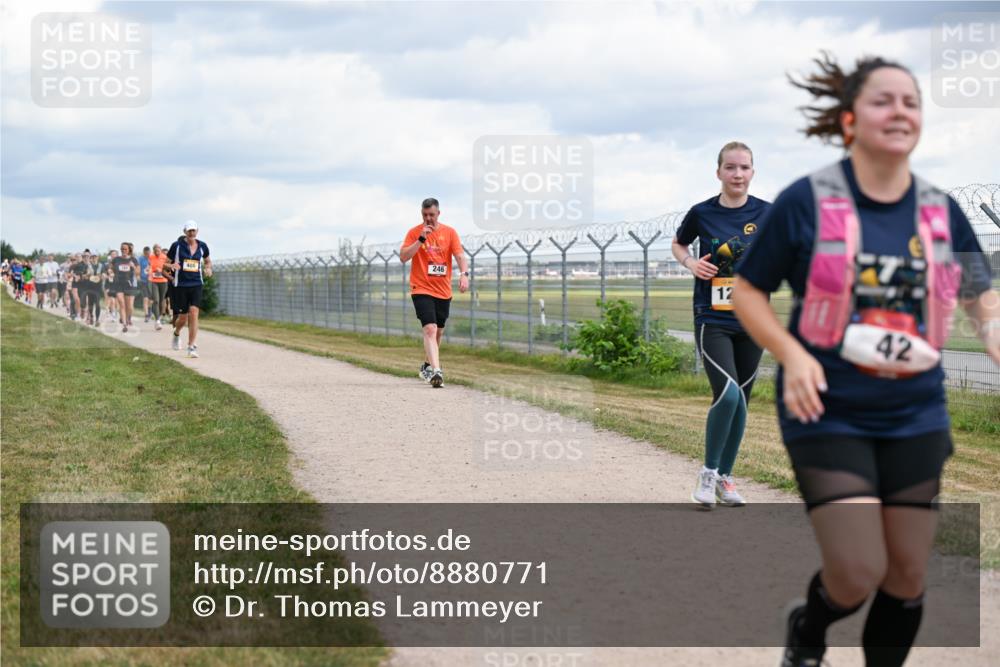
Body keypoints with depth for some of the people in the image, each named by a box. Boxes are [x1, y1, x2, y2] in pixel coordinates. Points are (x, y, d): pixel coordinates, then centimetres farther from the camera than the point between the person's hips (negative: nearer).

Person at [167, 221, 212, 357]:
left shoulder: (202, 246, 6)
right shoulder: (177, 245, -2)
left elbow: (207, 261, 23)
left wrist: (208, 268, 1)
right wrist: (171, 266, -19)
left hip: (196, 285, 1)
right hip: (180, 285, -1)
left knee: (193, 313, -15)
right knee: (183, 318, 4)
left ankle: (192, 347, -12)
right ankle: (176, 334, 40)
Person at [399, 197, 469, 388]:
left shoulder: (449, 233, 3)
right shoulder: (414, 233, -3)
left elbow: (460, 256, -4)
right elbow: (403, 257, -11)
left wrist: (464, 274, -23)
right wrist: (421, 239, -20)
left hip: (443, 291, 4)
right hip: (422, 289, -4)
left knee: (438, 331, 17)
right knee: (430, 329, -20)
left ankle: (427, 365, 39)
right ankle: (436, 371, -31)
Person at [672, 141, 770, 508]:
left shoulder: (766, 213, -1)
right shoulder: (702, 213, -4)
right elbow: (678, 244, 15)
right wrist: (691, 264, -5)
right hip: (712, 320, -3)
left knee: (741, 401, 9)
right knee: (727, 393, -20)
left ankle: (725, 477, 25)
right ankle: (708, 472, -1)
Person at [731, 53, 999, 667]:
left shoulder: (941, 211, 3)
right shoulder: (807, 201, -9)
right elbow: (747, 292, -1)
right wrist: (792, 353, -18)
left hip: (915, 418, 4)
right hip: (829, 415, -4)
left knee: (908, 577, 7)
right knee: (858, 575, -10)